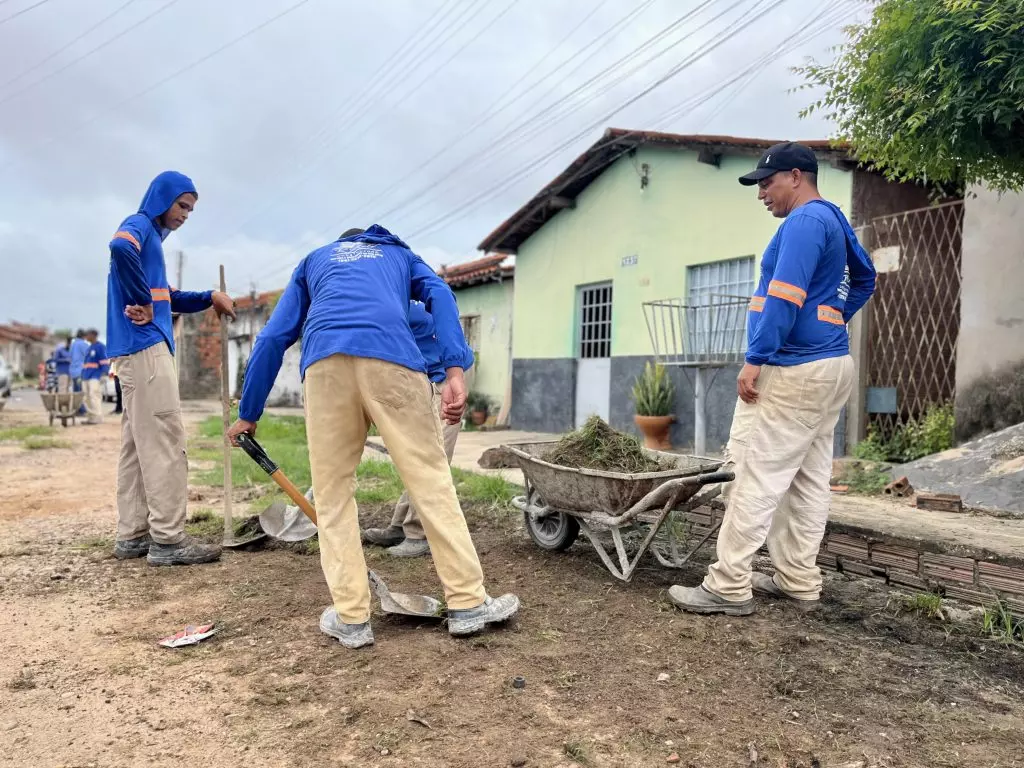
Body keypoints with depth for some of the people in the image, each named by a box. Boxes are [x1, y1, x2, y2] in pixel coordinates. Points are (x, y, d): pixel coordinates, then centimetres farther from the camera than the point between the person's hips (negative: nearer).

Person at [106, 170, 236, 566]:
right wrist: (144, 304, -19)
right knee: (164, 440, -11)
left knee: (137, 443, 9)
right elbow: (120, 248, -28)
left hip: (137, 350, 10)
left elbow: (168, 298, 29)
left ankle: (132, 535, 14)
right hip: (144, 347, -10)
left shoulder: (152, 238, 26)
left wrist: (209, 298, 13)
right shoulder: (138, 225, -3)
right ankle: (168, 539, -10)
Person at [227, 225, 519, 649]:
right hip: (391, 354, -1)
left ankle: (351, 618, 13)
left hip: (325, 358, 1)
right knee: (431, 479, 5)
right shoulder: (400, 253, 37)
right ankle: (468, 604, 11)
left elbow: (272, 338, 29)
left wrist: (248, 413, 36)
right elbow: (440, 295, 12)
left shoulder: (313, 260, 40)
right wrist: (454, 369, -2)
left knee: (332, 492, 11)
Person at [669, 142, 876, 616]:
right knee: (808, 479, 12)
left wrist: (755, 359, -23)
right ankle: (799, 581, 19)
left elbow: (784, 296, -22)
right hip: (830, 364, 11)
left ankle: (729, 588, -3)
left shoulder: (805, 220, -12)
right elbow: (865, 279, 33)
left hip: (793, 369, -11)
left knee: (757, 478, -8)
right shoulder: (833, 219, 20)